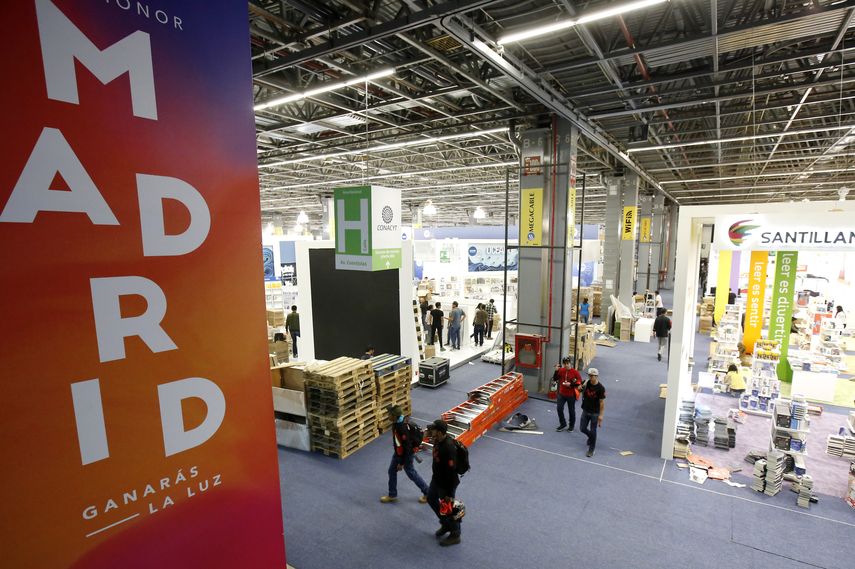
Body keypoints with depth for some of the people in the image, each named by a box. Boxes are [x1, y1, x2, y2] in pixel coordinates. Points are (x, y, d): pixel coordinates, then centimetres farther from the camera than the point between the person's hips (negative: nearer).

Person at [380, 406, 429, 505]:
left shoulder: (402, 428, -36)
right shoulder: (397, 422, -8)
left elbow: (406, 447, -29)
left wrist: (401, 463, -20)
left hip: (406, 454, -9)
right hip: (398, 452, 9)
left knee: (411, 473, 10)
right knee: (392, 471, 17)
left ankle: (427, 493, 29)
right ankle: (392, 495, 34)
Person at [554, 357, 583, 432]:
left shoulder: (575, 372, -13)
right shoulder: (561, 370, -3)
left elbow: (579, 381, -12)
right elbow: (555, 379, -1)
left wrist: (571, 384, -22)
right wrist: (556, 371, -15)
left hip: (571, 395, -3)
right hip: (562, 394, 3)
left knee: (571, 411, 11)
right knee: (559, 409, 4)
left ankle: (572, 425, 30)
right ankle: (563, 424, 23)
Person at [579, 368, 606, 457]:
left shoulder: (600, 388, -16)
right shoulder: (586, 383, -5)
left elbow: (602, 402, -13)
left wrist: (601, 415, -14)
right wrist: (582, 387, -14)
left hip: (595, 413, -4)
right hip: (585, 411, 4)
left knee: (593, 431, 4)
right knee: (582, 428, 11)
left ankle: (591, 449, 20)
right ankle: (591, 437, 43)